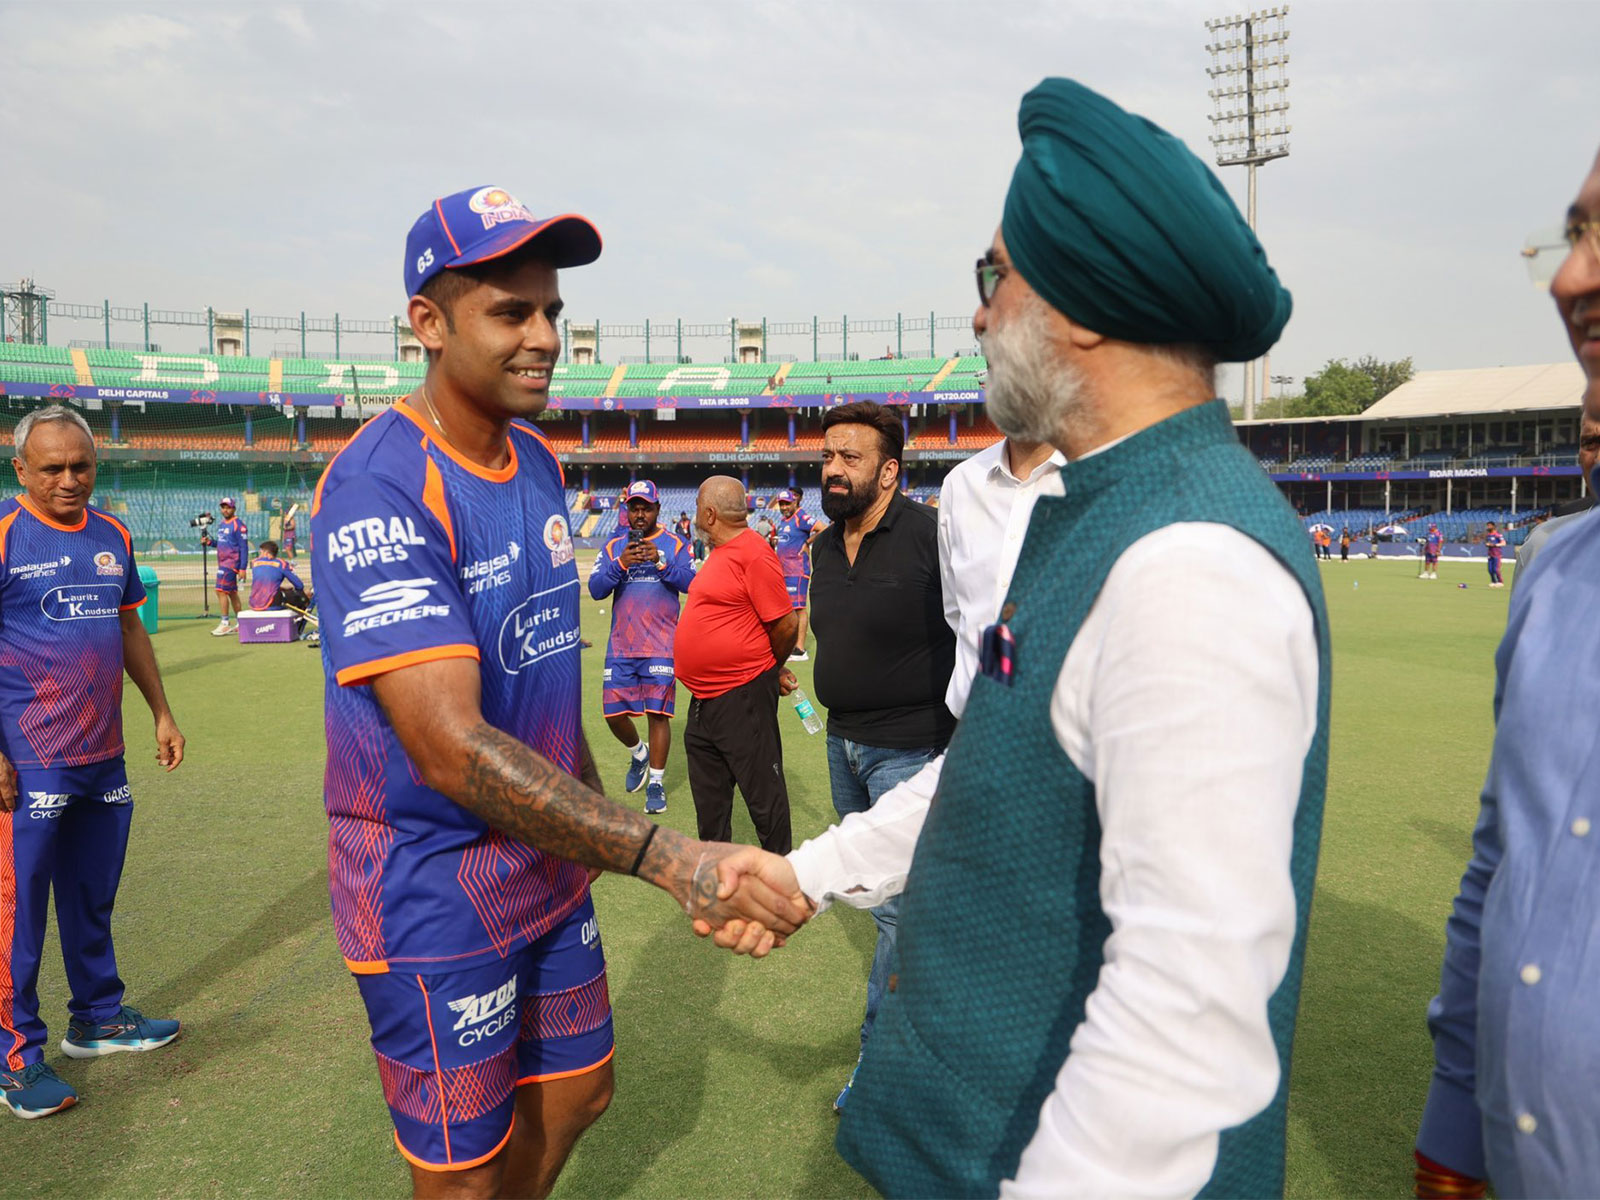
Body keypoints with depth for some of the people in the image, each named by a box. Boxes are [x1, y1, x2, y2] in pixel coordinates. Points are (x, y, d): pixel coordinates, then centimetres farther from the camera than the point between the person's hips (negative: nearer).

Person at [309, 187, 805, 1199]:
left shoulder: (539, 463, 4)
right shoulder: (381, 486, -24)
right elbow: (454, 749, -32)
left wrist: (595, 805, 17)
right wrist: (666, 856, -35)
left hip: (547, 858, 8)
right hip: (434, 887, -7)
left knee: (576, 1094, 21)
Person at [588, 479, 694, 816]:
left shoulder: (675, 544, 5)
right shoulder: (613, 547, 10)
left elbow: (690, 583, -9)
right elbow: (596, 589, -2)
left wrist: (660, 561, -23)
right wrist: (621, 564, -18)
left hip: (661, 645, -3)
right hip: (621, 645, 3)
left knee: (657, 712, -5)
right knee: (614, 713, 3)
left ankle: (656, 782, 9)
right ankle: (639, 754, 33)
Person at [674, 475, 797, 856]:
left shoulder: (753, 553, -17)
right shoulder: (721, 552, 12)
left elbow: (786, 624, -18)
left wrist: (766, 669, -2)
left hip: (742, 697, -10)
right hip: (705, 699, 10)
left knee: (763, 793, 4)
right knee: (709, 796, 19)